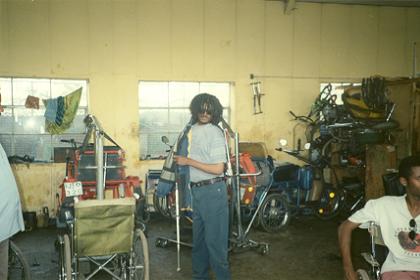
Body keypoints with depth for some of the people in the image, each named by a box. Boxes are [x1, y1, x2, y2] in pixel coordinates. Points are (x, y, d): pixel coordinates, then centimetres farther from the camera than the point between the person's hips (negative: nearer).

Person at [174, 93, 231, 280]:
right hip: (196, 189, 8)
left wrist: (188, 161, -17)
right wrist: (181, 159, 8)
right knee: (198, 237, 17)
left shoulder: (215, 133, -13)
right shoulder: (193, 129, 10)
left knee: (214, 238, -2)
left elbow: (218, 169, -19)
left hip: (212, 190, -8)